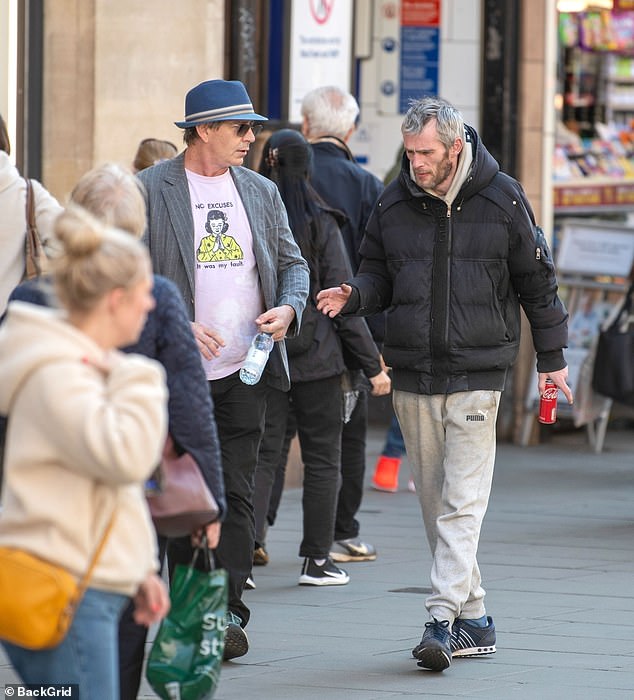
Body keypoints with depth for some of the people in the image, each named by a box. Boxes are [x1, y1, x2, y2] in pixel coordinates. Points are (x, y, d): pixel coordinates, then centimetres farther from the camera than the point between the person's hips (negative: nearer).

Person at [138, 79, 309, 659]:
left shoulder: (261, 192, 12)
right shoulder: (147, 191, -2)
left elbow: (292, 263, 18)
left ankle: (228, 611, -4)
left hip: (245, 369, 3)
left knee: (236, 491, -4)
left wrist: (288, 308, -3)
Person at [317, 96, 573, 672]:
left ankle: (444, 619, -16)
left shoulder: (502, 198, -3)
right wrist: (354, 295, -8)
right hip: (412, 375, 4)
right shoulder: (394, 203, 5)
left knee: (462, 502, -10)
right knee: (436, 504, 7)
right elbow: (377, 274, 15)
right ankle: (473, 619, 15)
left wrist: (552, 358, 9)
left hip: (477, 373, -4)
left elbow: (536, 281, 6)